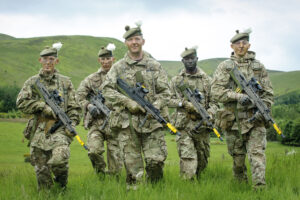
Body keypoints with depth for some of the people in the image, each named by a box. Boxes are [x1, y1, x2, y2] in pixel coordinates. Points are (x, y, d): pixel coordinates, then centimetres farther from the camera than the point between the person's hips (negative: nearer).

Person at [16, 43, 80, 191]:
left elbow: (74, 107, 11)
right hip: (38, 131, 2)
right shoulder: (32, 82, 10)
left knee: (59, 158, -25)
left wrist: (72, 124, -4)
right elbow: (21, 103, 0)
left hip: (59, 129, -1)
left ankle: (61, 181, 3)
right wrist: (42, 106, -10)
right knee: (41, 170, 3)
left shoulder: (65, 82, 11)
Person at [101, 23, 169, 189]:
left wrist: (155, 107, -10)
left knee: (156, 160, -4)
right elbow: (108, 90, 0)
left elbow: (165, 92, 9)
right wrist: (128, 102, -12)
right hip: (128, 122, -1)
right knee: (132, 164, 1)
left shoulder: (155, 66, 10)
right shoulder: (119, 67, 8)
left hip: (152, 120, 1)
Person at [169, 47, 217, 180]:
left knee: (202, 160, 10)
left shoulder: (207, 79, 10)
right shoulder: (176, 80, 7)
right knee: (188, 159, -12)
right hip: (184, 125, -2)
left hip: (202, 125, 2)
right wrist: (183, 103, -13)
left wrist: (210, 113, -11)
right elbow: (168, 100, 4)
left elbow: (214, 101, 8)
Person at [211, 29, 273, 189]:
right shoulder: (224, 67, 5)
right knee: (237, 157, 11)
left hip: (254, 119, 0)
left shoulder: (258, 67, 9)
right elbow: (216, 91, -4)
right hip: (234, 120, 0)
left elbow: (268, 93, 10)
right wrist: (237, 96, -17)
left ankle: (260, 188, -16)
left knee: (257, 154, -12)